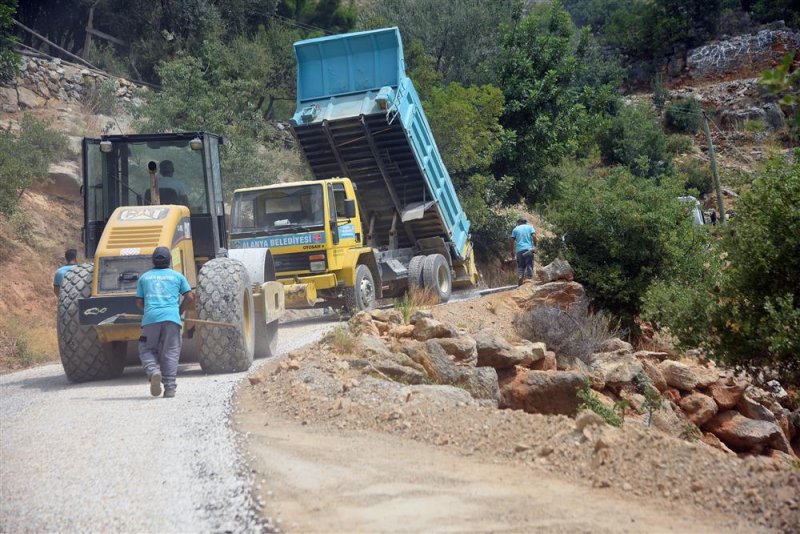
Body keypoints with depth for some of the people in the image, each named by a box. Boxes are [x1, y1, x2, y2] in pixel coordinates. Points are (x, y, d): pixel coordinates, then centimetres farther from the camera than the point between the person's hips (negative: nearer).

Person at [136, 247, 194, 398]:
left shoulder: (144, 277, 17)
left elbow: (139, 302, 16)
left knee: (147, 350, 12)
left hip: (150, 318, 0)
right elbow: (190, 297, 9)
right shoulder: (177, 276, 14)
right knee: (170, 353, 4)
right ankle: (169, 387, -4)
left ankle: (154, 372, -17)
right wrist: (180, 310, 24)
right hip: (172, 318, 0)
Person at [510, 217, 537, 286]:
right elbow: (534, 236, -5)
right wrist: (535, 246, 4)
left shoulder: (515, 229, 11)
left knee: (520, 267, 5)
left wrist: (512, 251, 12)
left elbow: (512, 240, 6)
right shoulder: (530, 227, 9)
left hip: (519, 250, 1)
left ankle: (520, 284, -2)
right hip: (529, 249, -1)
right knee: (529, 266, 2)